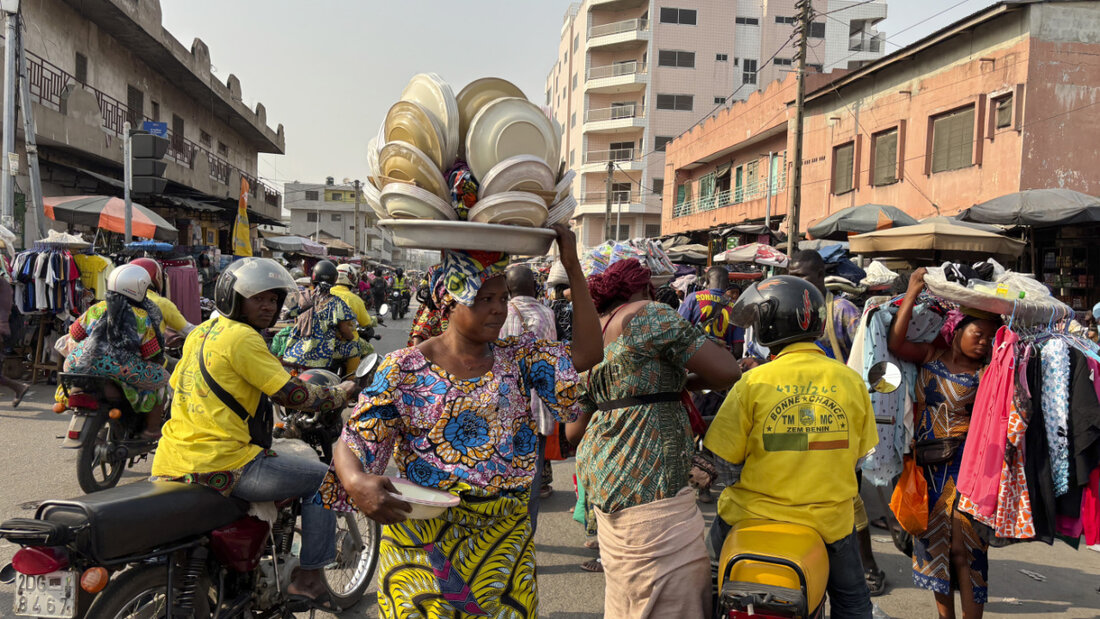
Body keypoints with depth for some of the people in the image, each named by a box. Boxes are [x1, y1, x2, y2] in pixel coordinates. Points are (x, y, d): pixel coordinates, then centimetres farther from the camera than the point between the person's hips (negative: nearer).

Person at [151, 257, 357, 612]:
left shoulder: (200, 333, 14)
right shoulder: (242, 336, -13)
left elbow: (178, 384, 27)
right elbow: (291, 394, -16)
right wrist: (341, 394, -2)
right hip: (221, 465, -10)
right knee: (323, 478, 1)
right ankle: (308, 579, 3)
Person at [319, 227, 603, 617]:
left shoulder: (517, 357, 2)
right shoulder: (405, 370, -9)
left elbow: (587, 353, -9)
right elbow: (352, 443, -11)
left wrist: (573, 267, -12)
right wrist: (357, 483, -35)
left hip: (506, 539, 3)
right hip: (424, 542, -3)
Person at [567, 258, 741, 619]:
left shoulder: (587, 336, 15)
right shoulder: (649, 315, -8)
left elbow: (573, 432, 15)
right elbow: (727, 372, -15)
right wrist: (684, 382, 3)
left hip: (602, 480, 9)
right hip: (649, 483, -9)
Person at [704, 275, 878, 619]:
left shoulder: (753, 382, -15)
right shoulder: (851, 380, -7)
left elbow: (725, 456, -10)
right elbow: (858, 452, 5)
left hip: (757, 514, -2)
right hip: (828, 519, 2)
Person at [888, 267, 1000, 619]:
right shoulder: (931, 356, 3)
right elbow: (895, 343, -12)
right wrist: (912, 293, -13)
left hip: (963, 464, -3)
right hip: (926, 462, 4)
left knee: (965, 545, -1)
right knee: (934, 540, 13)